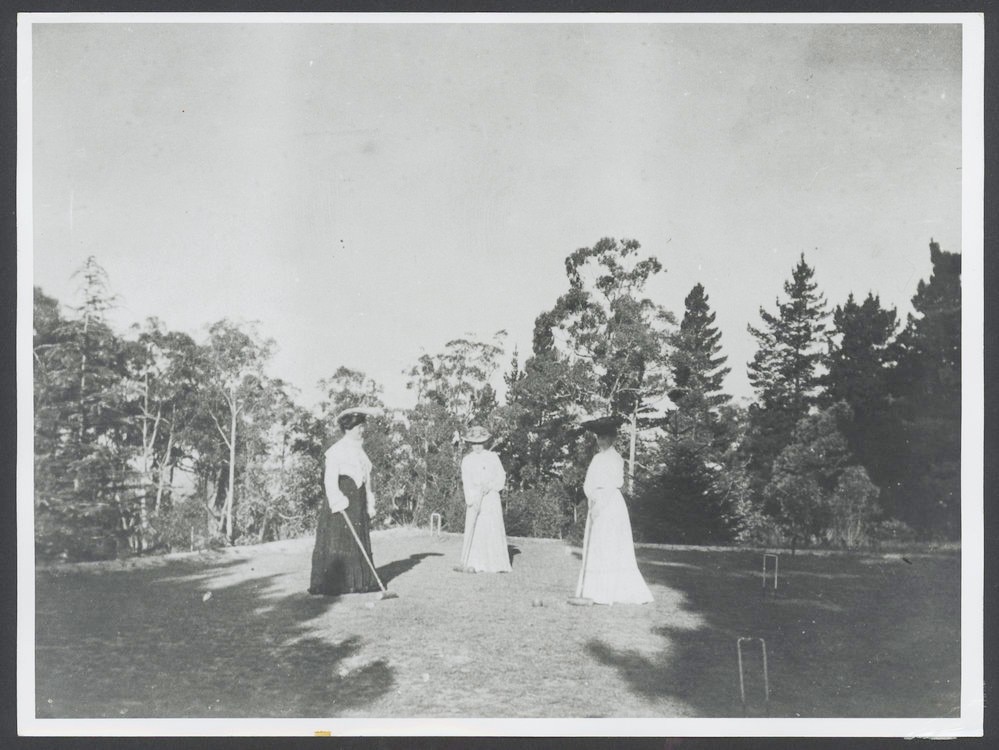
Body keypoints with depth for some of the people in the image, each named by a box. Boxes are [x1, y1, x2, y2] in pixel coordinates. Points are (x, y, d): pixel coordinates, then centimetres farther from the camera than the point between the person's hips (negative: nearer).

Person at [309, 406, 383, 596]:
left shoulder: (359, 450, 16)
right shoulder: (336, 450, -10)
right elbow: (330, 480, -14)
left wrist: (369, 504, 17)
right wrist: (338, 504, -20)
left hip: (358, 504, 8)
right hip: (342, 499, -8)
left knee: (359, 542, 8)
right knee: (336, 542, -7)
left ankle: (356, 583, 13)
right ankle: (332, 585, -4)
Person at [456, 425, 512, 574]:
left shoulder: (493, 457, 5)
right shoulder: (467, 460, 3)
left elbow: (501, 477, 7)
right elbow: (466, 482, -5)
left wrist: (490, 486, -12)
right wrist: (471, 501, -16)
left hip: (491, 497, 0)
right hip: (474, 498, 0)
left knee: (494, 528, -3)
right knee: (473, 529, -6)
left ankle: (499, 564, 3)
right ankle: (473, 564, -7)